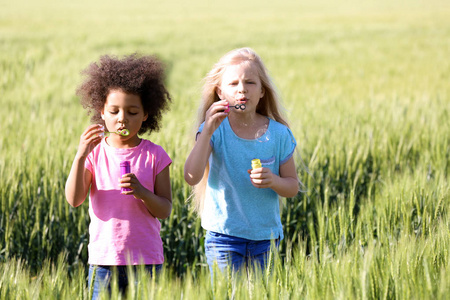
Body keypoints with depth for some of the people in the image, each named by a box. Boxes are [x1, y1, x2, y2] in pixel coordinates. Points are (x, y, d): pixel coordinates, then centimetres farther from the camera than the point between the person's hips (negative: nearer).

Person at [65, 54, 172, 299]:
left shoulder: (154, 155, 1)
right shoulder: (94, 152, 2)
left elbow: (165, 210, -2)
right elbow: (74, 200, -10)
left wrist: (142, 192, -22)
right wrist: (80, 156, -23)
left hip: (146, 260, 0)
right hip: (103, 260, 0)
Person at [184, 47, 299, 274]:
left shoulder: (277, 133, -2)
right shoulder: (215, 130, -8)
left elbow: (292, 187, 4)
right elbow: (192, 177, -21)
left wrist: (273, 181, -18)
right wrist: (208, 130, -28)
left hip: (266, 237, 2)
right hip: (223, 235, -2)